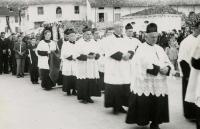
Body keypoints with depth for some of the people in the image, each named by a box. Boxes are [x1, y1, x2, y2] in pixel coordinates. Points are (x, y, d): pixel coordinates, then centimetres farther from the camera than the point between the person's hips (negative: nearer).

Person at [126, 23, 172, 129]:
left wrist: (167, 68, -10)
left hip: (159, 85, 5)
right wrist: (160, 69, -16)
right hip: (145, 84, -5)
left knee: (159, 104, 4)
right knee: (145, 104, -3)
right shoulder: (141, 49, -5)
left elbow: (167, 62, 12)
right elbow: (146, 65, -17)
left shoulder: (159, 49, 15)